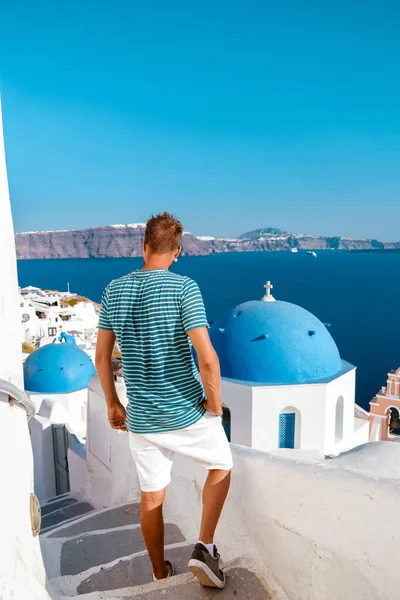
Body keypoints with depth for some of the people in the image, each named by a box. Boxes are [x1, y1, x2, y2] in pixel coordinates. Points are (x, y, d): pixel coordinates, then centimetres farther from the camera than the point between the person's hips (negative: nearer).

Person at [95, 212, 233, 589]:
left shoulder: (113, 290, -1)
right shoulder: (184, 287, -16)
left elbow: (101, 357, 5)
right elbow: (207, 357, -23)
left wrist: (113, 405, 16)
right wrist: (214, 403, -7)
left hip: (140, 418, 4)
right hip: (187, 413, -4)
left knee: (151, 498, 20)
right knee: (222, 466, 24)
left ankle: (160, 576, 39)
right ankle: (204, 548, 15)